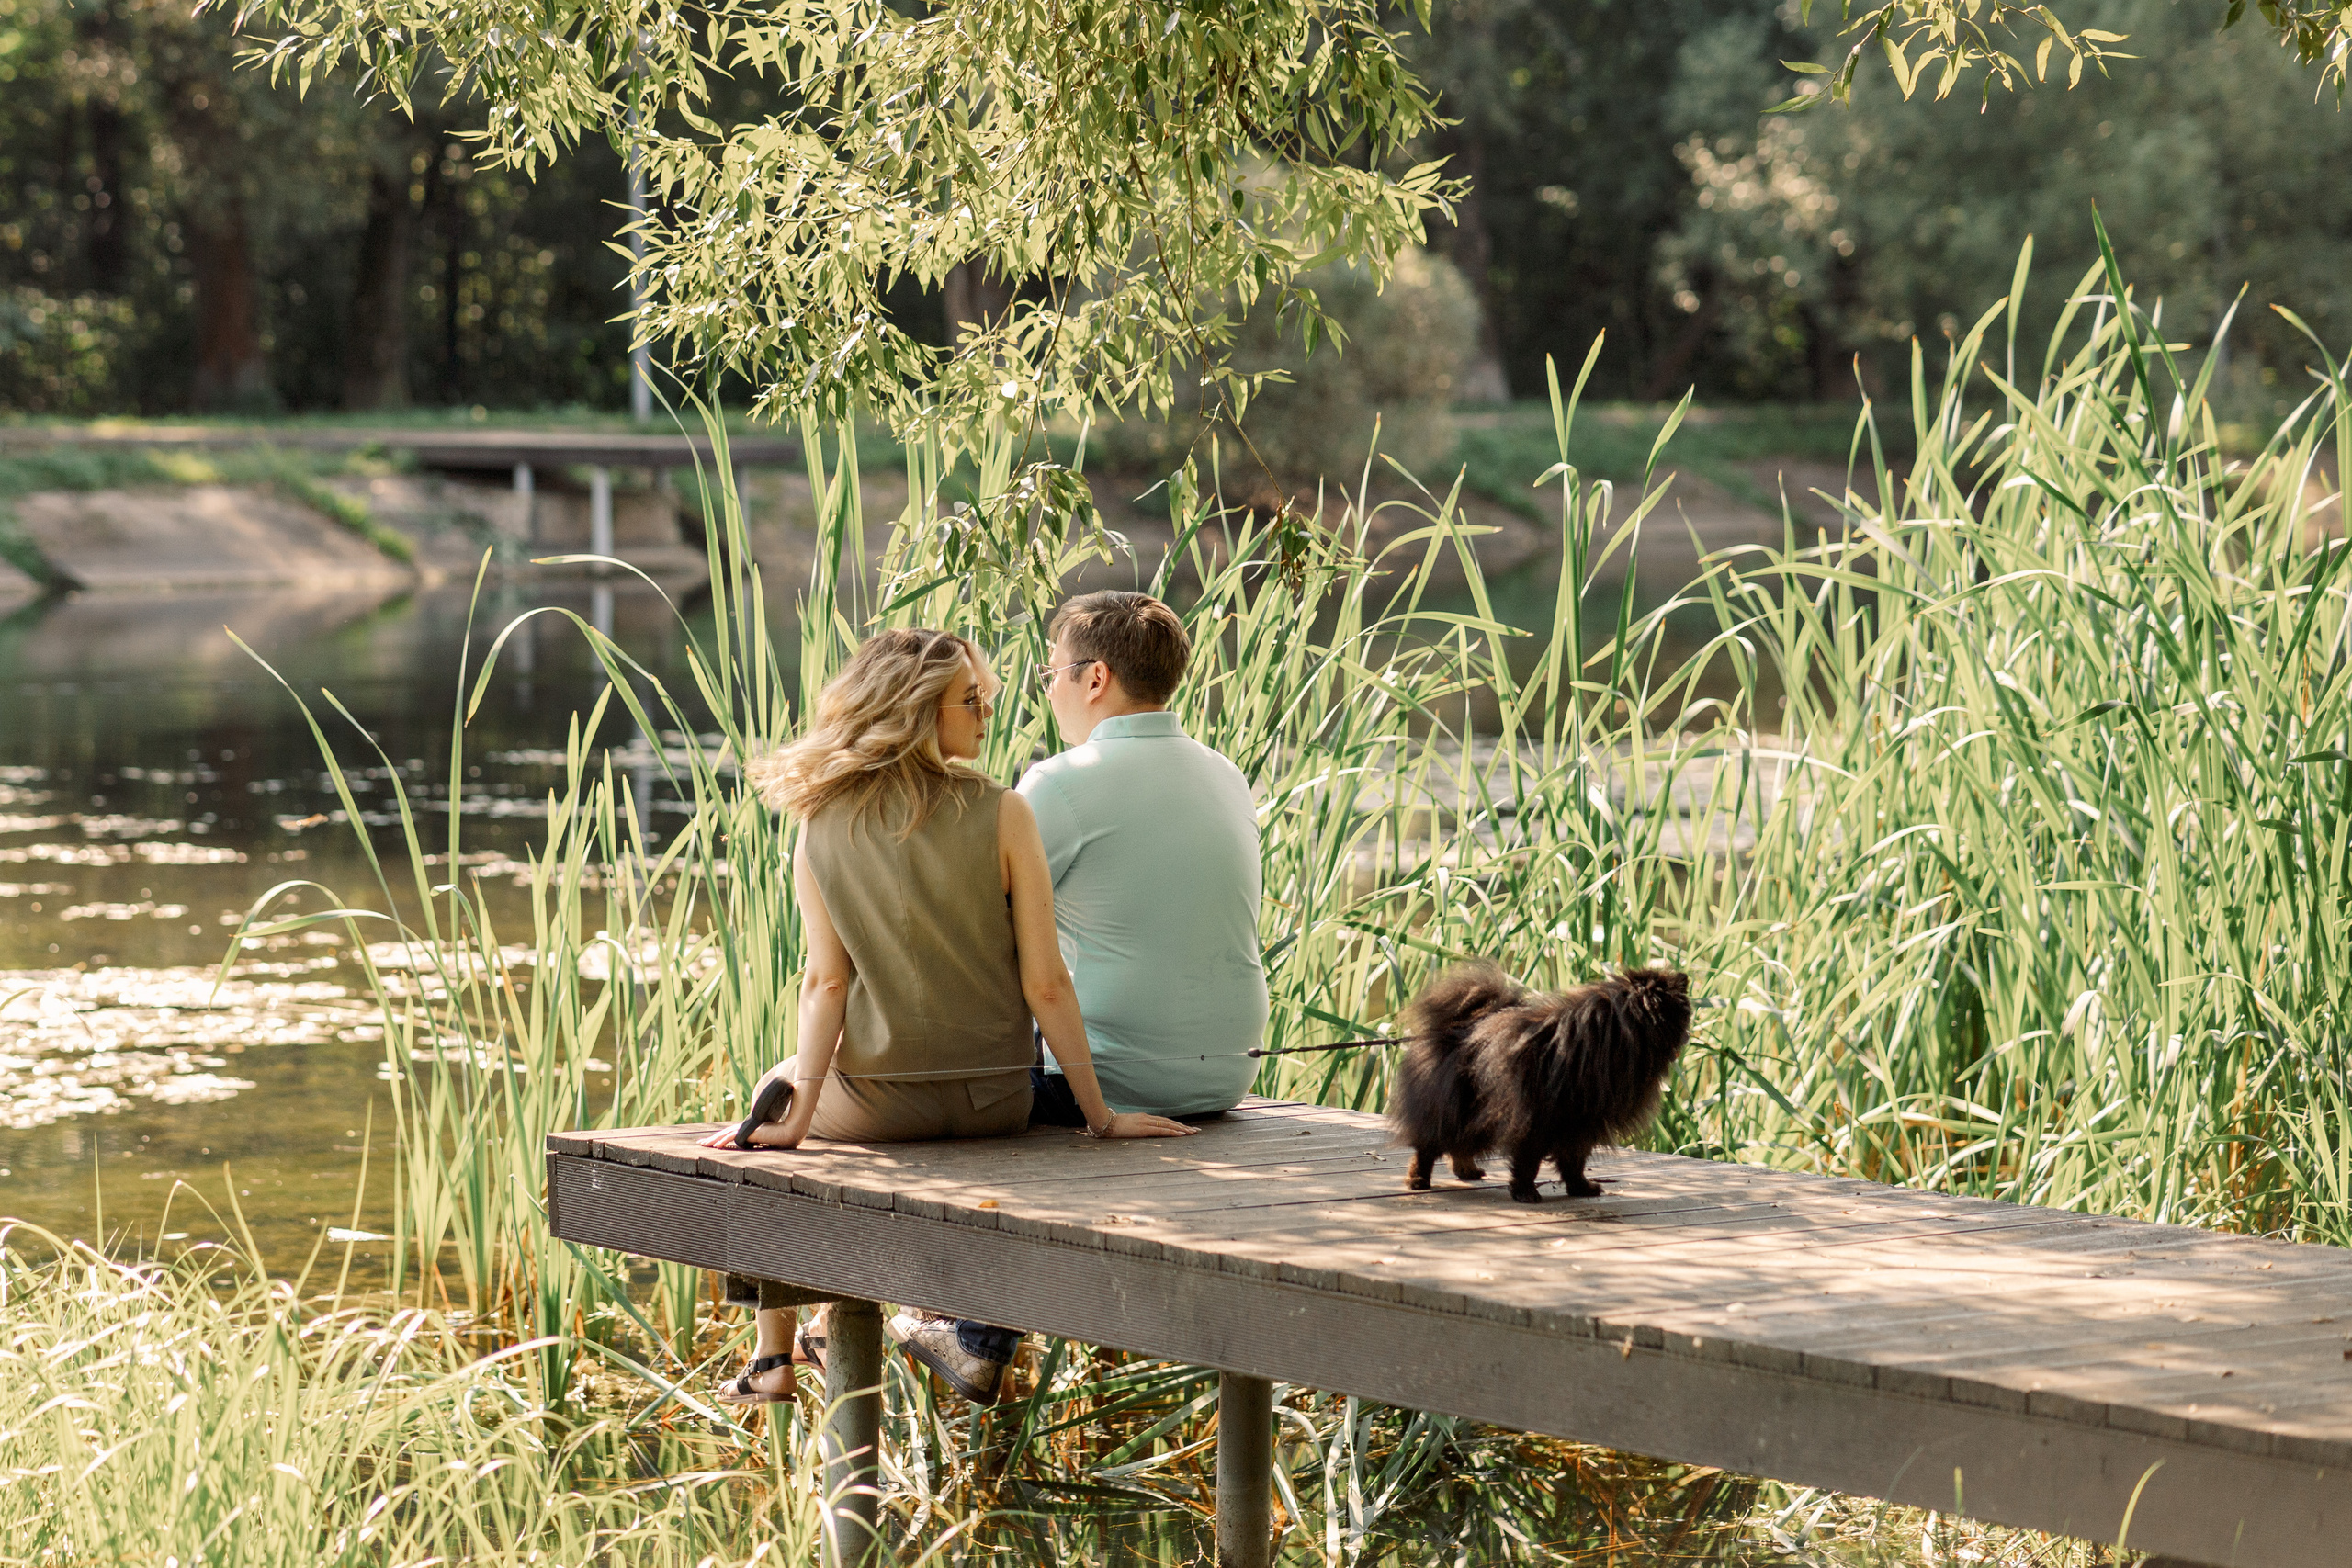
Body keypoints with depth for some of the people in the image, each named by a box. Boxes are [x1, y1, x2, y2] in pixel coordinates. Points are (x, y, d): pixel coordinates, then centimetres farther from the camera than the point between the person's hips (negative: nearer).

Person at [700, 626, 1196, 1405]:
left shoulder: (821, 828, -7)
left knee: (776, 1085, 35)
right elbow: (1044, 984, -12)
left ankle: (773, 1358, 38)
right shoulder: (1001, 816, -12)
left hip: (879, 1099, -1)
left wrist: (798, 1114, -9)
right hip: (993, 1101, 1)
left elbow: (825, 981, -11)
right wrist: (1099, 1114, -7)